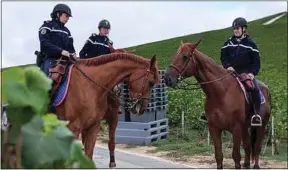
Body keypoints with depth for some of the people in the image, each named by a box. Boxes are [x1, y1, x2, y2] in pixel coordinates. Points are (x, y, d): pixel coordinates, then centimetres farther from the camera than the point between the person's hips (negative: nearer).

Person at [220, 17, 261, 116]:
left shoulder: (250, 43, 0)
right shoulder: (228, 42, 6)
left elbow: (256, 60, 1)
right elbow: (223, 56, 8)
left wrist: (253, 72, -13)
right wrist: (227, 66, -11)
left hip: (246, 72, -2)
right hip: (231, 72, 3)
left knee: (255, 89, -22)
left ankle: (258, 113, -10)